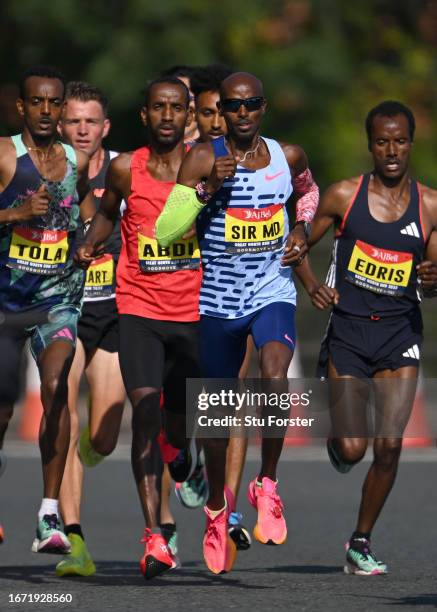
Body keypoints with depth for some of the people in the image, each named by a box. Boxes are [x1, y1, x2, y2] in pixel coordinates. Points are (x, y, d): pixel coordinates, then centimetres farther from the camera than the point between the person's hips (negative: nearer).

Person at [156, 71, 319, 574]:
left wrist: (302, 230, 8)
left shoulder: (288, 157, 1)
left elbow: (308, 191, 26)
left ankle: (267, 485, -8)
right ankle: (216, 507, 34)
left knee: (276, 382, -28)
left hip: (273, 292, 0)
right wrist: (207, 188, -25)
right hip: (219, 300, 0)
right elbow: (165, 231, -14)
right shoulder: (203, 159, -9)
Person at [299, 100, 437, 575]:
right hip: (348, 330, -1)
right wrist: (312, 285, -10)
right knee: (352, 449, -8)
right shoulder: (344, 195, -3)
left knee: (389, 445, -6)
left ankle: (361, 542, 11)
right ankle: (338, 439, 31)